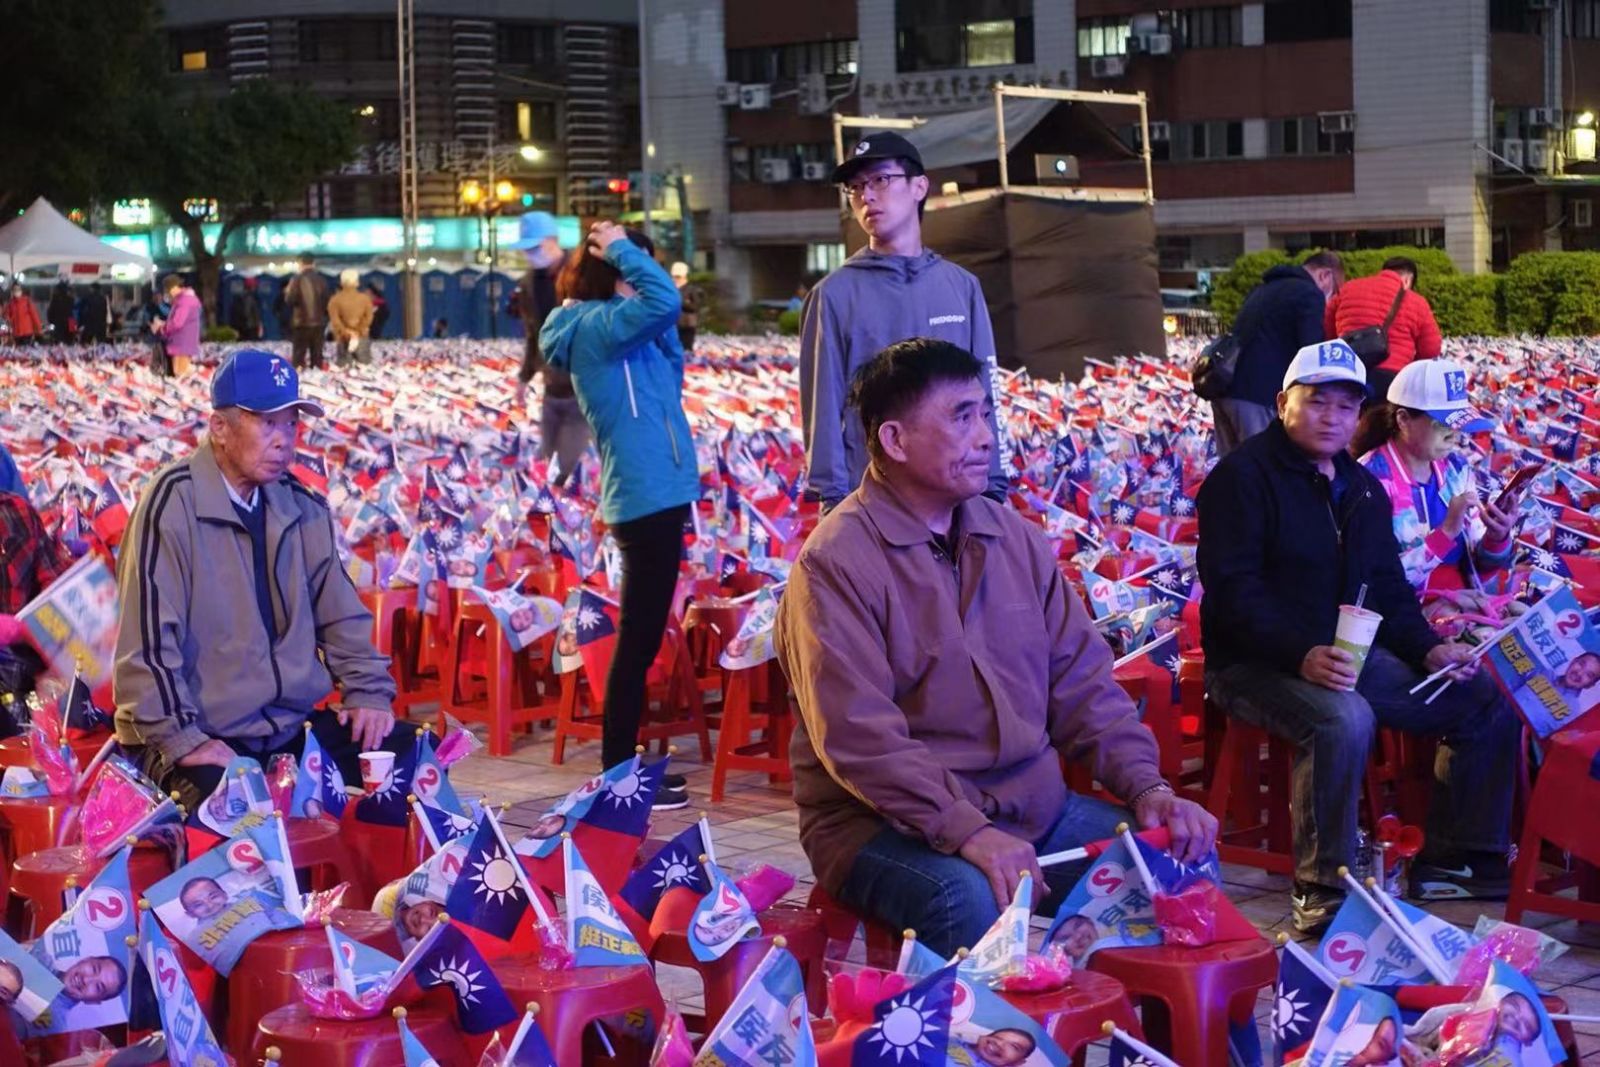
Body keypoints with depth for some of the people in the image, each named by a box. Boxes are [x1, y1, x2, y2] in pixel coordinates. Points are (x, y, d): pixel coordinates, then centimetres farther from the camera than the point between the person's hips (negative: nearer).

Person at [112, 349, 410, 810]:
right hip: (203, 740, -7)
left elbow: (342, 615, 20)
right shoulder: (173, 502, -12)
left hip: (295, 727, 7)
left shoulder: (302, 507, 9)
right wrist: (181, 739, -20)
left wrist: (369, 693, 7)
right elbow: (149, 638, -16)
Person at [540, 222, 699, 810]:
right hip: (647, 497, -10)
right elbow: (664, 300, -29)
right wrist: (622, 250, -12)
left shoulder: (606, 328, 16)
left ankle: (622, 769, 22)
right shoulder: (594, 325, -13)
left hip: (654, 496, 10)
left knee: (641, 638, 14)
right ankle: (619, 776, -1)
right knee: (639, 641, -6)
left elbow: (671, 377, 24)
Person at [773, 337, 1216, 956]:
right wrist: (967, 833, -29)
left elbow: (1081, 682, 13)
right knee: (973, 900, -36)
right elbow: (856, 736, -20)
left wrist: (1145, 787, -3)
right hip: (885, 823, -6)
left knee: (1183, 857, -9)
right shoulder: (835, 565, -11)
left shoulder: (1016, 539, 12)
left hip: (1033, 808, 7)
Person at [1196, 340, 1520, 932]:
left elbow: (1387, 588, 20)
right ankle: (1321, 891, -28)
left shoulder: (1362, 487, 16)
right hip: (1255, 663, -8)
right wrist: (1303, 657, -31)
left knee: (1488, 701, 3)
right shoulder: (1241, 477, -10)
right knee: (1344, 720, -38)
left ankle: (1453, 860, 11)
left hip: (1349, 655, 8)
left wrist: (1428, 649, 1)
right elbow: (1232, 592, -19)